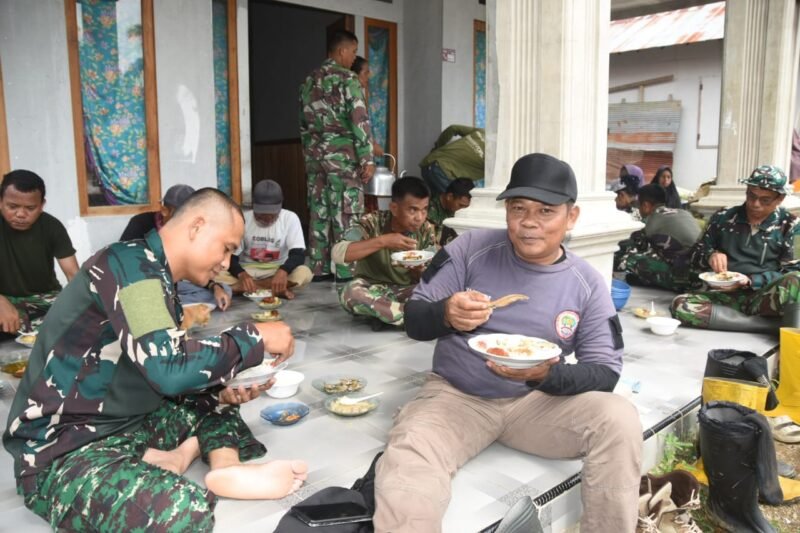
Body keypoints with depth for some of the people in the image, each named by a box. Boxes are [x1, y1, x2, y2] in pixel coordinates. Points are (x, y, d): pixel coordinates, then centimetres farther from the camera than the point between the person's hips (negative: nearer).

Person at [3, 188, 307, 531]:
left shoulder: (156, 276, 11)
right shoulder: (131, 262, -17)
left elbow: (160, 376, 14)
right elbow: (170, 370, -27)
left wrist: (221, 391, -3)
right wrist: (255, 337, -15)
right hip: (65, 449, -10)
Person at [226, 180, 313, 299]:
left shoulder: (290, 218, -10)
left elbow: (299, 254, -18)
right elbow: (230, 256, -12)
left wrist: (283, 271, -39)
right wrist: (242, 274, -35)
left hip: (278, 271, 0)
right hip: (248, 271, 1)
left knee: (304, 274, -32)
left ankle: (243, 287, -24)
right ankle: (277, 290, -27)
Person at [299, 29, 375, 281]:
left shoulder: (309, 80, 14)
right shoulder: (347, 78, -8)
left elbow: (304, 122, 17)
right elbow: (359, 120, -15)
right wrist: (367, 158, -14)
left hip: (315, 154, 7)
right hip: (342, 155, -7)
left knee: (318, 212, 10)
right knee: (346, 214, -2)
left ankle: (318, 269, 15)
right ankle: (346, 272, 2)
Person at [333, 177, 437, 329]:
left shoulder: (427, 231, -7)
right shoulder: (373, 222, -16)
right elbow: (337, 253, -28)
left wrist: (419, 271, -29)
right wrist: (382, 241, -33)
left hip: (407, 292, 2)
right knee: (350, 292, -37)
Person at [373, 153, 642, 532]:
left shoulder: (587, 284, -2)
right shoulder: (471, 248, -6)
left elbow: (605, 370, -4)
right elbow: (413, 321, -3)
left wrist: (547, 376, -25)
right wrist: (445, 315, -28)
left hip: (537, 400, 3)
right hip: (456, 396, -2)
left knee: (620, 420, -21)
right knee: (407, 464, -32)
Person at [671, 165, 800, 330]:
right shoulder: (723, 218, 9)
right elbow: (697, 256, 15)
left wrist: (750, 281, -17)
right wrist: (710, 256, -9)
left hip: (765, 298, -3)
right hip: (727, 296, 3)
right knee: (681, 305, -31)